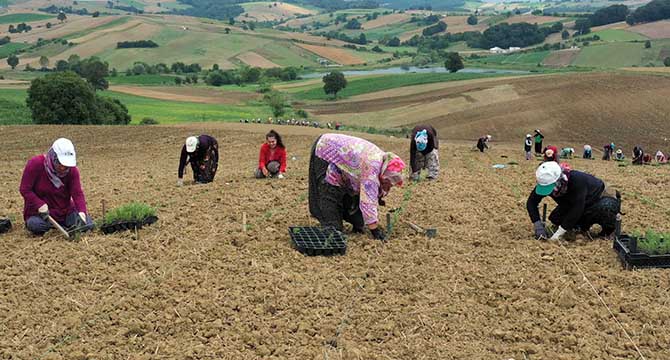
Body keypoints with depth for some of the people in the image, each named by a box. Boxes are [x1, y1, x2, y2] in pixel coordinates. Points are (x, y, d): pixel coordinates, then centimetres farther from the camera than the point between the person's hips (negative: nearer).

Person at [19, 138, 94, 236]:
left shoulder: (72, 170, -7)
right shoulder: (35, 164, -16)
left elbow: (77, 193, -14)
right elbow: (25, 189, -13)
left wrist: (81, 212, -33)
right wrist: (40, 205, -26)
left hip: (65, 210, 3)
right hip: (40, 211, -3)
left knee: (87, 224, -16)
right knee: (37, 226, -34)